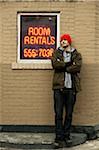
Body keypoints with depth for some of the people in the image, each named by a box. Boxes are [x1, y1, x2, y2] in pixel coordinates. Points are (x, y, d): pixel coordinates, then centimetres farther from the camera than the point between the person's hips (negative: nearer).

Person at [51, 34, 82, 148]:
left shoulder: (76, 54, 10)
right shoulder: (56, 53, 11)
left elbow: (77, 67, -9)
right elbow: (55, 64, -9)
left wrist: (62, 66, -8)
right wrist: (68, 64, -10)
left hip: (71, 87, 1)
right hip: (59, 87, -1)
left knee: (69, 114, 7)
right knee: (58, 114, -2)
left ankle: (66, 135, 18)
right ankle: (59, 137, 3)